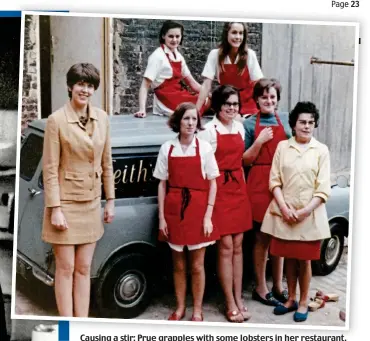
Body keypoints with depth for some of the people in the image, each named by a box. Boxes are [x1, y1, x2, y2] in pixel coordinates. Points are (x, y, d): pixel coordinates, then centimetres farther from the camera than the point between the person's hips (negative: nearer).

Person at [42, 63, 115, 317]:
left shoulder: (102, 118, 3)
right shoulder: (57, 120, -12)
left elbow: (107, 163, 9)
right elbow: (50, 168, -12)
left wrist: (110, 200, 8)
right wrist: (55, 209, -15)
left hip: (91, 203, 5)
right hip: (65, 201, -4)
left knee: (84, 268, 12)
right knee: (66, 268, 5)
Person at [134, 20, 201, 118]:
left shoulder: (178, 56, 11)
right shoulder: (158, 56, -11)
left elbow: (191, 81, 18)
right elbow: (145, 85, -15)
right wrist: (142, 110, -27)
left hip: (179, 97, 8)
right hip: (167, 103, -8)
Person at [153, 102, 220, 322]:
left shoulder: (204, 148, -2)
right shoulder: (167, 148, 1)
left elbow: (212, 183, 0)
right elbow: (162, 184, 3)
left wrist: (208, 216, -7)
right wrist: (161, 217, -1)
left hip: (198, 210, -1)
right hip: (174, 210, 1)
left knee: (197, 265, 6)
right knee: (178, 264, 12)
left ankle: (197, 310, 20)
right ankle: (180, 308, 27)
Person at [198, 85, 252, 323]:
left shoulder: (240, 128, 11)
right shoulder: (209, 130, -9)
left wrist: (244, 187, 16)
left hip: (239, 189, 6)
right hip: (219, 190, -6)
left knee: (238, 246, 9)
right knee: (226, 247, -3)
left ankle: (239, 298, 19)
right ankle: (231, 304, 7)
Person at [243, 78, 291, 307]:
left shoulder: (286, 121, 9)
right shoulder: (250, 124, 1)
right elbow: (245, 160, 0)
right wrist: (259, 141, -13)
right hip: (259, 185, -3)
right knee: (262, 238, 3)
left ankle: (278, 286, 24)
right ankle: (261, 288, 16)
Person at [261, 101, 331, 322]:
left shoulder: (322, 150, 1)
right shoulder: (283, 146, 4)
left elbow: (323, 188, -3)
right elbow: (274, 181, 1)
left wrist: (306, 210, -13)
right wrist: (284, 207, -10)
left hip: (310, 215, -1)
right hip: (284, 212, 1)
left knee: (304, 260, 6)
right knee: (289, 258, 10)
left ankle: (303, 302, 20)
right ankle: (291, 298, 26)